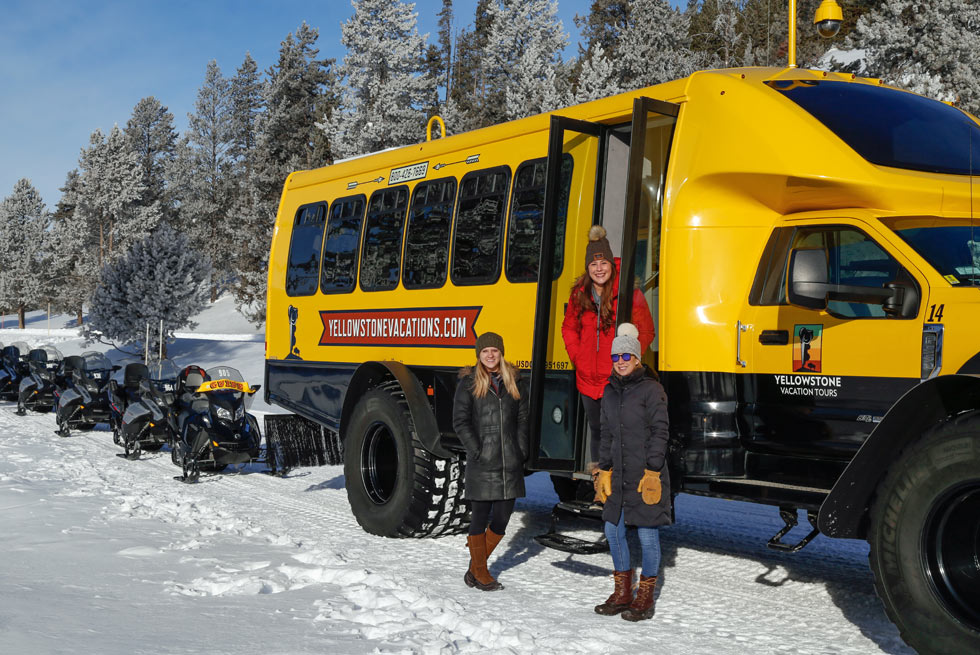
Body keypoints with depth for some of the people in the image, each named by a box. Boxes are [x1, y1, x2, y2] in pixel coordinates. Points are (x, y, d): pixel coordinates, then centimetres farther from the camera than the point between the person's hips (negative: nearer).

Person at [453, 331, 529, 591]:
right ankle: (480, 573, 15)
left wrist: (521, 452, 3)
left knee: (503, 516, 6)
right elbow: (460, 421, -3)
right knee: (480, 517, 1)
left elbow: (523, 419, 13)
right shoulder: (468, 382, 1)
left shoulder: (513, 381, 12)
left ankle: (475, 567, 23)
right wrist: (477, 451, -10)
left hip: (510, 463, 4)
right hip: (481, 464, -4)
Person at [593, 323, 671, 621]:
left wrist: (652, 471, -15)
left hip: (646, 475, -6)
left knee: (647, 532, 0)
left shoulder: (651, 389, -7)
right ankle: (622, 594, 23)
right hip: (619, 475, 6)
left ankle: (645, 598, 12)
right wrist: (604, 470, 13)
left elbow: (659, 433, -10)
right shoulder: (610, 392, 12)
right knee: (613, 529, 9)